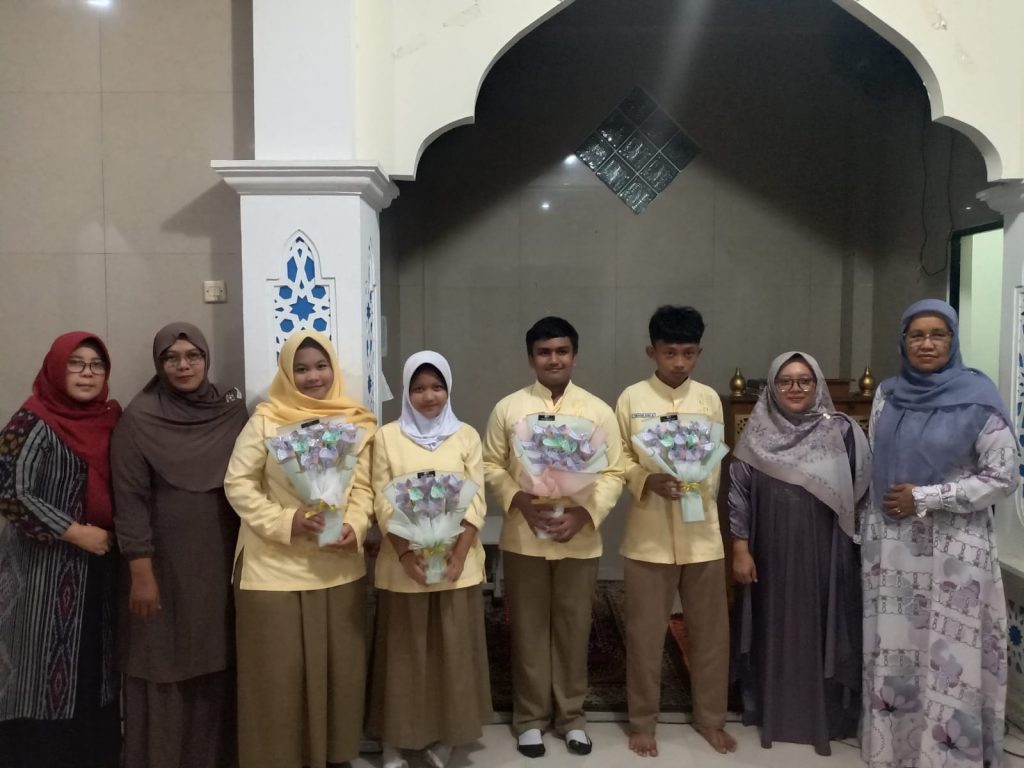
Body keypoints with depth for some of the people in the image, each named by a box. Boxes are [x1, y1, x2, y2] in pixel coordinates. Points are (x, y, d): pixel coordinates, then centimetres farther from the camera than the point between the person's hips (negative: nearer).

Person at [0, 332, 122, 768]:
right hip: (44, 568, -6)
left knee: (92, 667, 12)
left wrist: (113, 533, 3)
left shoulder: (107, 418, 7)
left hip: (97, 566, 6)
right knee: (47, 672, 2)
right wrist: (76, 533, -17)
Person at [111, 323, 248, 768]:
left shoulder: (232, 409, 3)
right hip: (165, 563, -4)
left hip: (220, 560, 4)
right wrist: (141, 573, -13)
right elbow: (130, 499, -10)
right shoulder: (139, 419, -9)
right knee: (165, 664, 5)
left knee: (216, 661, 12)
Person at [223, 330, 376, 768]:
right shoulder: (265, 420, -5)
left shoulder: (357, 423, 3)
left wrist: (354, 526, -14)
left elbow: (363, 486, 4)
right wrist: (285, 522, -16)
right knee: (278, 669, 6)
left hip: (338, 565, 3)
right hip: (274, 566, -2)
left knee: (336, 665, 12)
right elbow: (238, 483, -5)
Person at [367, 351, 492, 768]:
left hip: (457, 563, 1)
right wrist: (407, 554, -14)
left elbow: (476, 501, 0)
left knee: (454, 649, 7)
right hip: (403, 564, -1)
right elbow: (382, 502, -3)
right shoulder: (387, 436, 1)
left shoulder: (466, 435, 3)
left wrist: (459, 554, -12)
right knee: (403, 651, 7)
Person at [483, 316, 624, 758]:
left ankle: (571, 715, 28)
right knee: (528, 629, 10)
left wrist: (585, 512, -16)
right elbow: (491, 466, 2)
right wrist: (519, 501, -15)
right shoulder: (508, 408, 1)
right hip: (523, 539, 0)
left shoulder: (598, 411, 0)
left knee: (574, 629, 11)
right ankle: (530, 717, 26)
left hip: (580, 540, 0)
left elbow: (614, 474, -1)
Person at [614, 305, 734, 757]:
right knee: (645, 633, 7)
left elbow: (717, 459, 9)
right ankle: (642, 721, 24)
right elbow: (618, 460, -1)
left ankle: (710, 718, 31)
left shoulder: (709, 398, 4)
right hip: (649, 536, -2)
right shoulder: (632, 398, -3)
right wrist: (648, 481, -19)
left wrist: (703, 485, -11)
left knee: (710, 630, 12)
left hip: (701, 534, 3)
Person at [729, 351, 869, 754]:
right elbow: (738, 495, 1)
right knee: (775, 633, 11)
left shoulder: (843, 433, -3)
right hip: (771, 557, 1)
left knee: (821, 633, 7)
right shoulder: (756, 435, 0)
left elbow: (862, 495, 0)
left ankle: (824, 717, 25)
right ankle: (773, 714, 27)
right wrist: (740, 550, -4)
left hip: (825, 558, -1)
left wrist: (862, 549, -3)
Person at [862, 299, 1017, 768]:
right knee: (892, 650, 11)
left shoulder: (978, 398, -8)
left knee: (948, 656, 1)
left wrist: (924, 497, -14)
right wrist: (872, 528, 12)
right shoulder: (887, 394, 6)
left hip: (952, 549, -4)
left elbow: (1003, 477, -9)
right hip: (890, 544, 4)